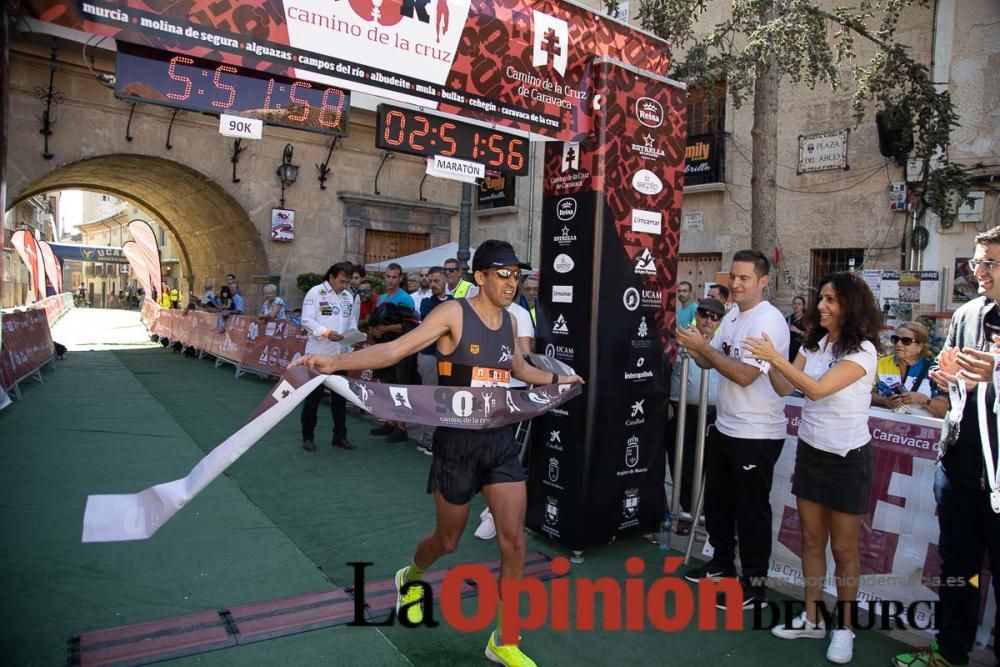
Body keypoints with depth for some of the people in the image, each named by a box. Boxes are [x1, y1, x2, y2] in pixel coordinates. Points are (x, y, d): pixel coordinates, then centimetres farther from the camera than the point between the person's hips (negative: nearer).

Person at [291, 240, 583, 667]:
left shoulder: (509, 321, 6)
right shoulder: (454, 314, -14)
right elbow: (395, 349, -23)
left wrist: (557, 379, 30)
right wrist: (336, 362, -35)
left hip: (501, 440, 5)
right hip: (458, 442, -5)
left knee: (514, 540, -1)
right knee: (447, 541, 14)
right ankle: (410, 578, 50)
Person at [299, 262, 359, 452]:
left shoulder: (350, 297, 8)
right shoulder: (315, 292, -6)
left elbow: (352, 320, 10)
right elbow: (306, 320, -11)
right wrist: (326, 332, -24)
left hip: (340, 352, 5)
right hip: (319, 352, -5)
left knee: (340, 395, 11)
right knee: (314, 395, 4)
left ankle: (340, 435, 23)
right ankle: (308, 436, 17)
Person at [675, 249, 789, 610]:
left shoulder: (769, 321, -19)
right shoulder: (732, 315, 8)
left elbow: (745, 375, -26)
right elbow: (710, 362, 10)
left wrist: (703, 347, -24)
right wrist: (693, 348, -10)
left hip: (757, 435, -9)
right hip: (724, 427, 9)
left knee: (751, 511, 5)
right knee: (716, 500, 21)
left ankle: (754, 584, 20)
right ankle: (722, 563, 39)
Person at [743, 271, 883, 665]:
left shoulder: (862, 350, -16)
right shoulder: (814, 343, 4)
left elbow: (817, 389, -27)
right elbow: (785, 388, 0)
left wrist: (776, 357, -31)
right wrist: (768, 363, -16)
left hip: (847, 457, -6)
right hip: (810, 451, 6)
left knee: (844, 548, 6)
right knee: (811, 539, 13)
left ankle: (844, 627, 23)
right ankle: (812, 618, 26)